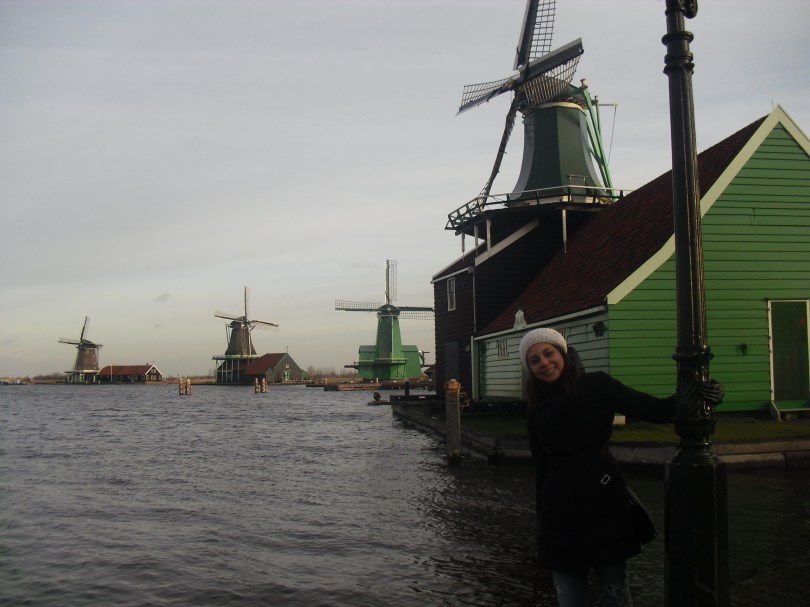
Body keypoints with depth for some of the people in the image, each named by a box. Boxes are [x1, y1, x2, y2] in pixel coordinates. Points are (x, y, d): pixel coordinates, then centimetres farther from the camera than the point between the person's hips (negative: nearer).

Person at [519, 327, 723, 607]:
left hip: (603, 502, -3)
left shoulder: (596, 386, -4)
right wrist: (542, 517, 14)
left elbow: (655, 410, -13)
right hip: (560, 510, 3)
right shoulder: (538, 409, 8)